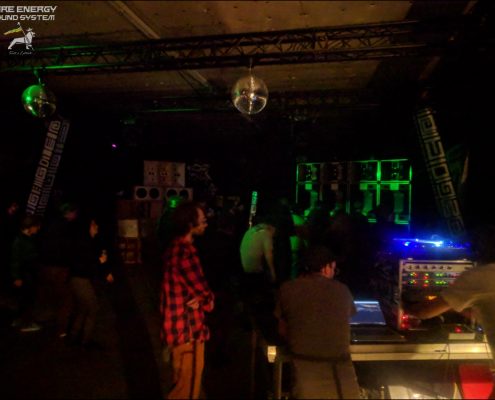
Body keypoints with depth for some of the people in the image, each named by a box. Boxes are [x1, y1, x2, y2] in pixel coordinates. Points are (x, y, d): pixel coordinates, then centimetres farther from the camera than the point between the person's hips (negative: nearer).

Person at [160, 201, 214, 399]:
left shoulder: (175, 247, 5)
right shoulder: (186, 254, -27)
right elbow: (204, 294, -20)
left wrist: (199, 298, -9)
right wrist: (205, 299, 0)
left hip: (177, 326, 10)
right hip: (187, 330, -10)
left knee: (181, 384, 27)